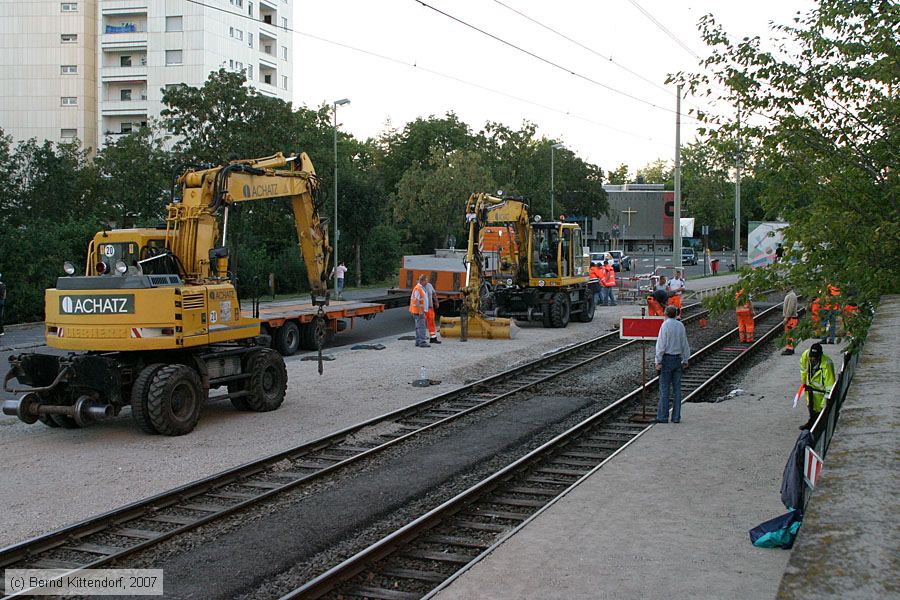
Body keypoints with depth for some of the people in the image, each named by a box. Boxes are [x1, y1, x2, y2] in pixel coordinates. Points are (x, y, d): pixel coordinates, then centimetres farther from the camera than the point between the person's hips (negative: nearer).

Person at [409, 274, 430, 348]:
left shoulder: (422, 288, 15)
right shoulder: (417, 289, -17)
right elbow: (417, 301, -21)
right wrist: (420, 311, -24)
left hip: (421, 311, 10)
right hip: (418, 311, -10)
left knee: (419, 326, 12)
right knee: (421, 326, -13)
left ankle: (418, 341, 17)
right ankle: (422, 342, -16)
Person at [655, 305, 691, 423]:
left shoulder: (665, 325, -10)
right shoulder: (681, 325, 6)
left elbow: (661, 345, -13)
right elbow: (685, 344, 11)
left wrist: (658, 361, -10)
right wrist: (685, 360, 18)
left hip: (667, 358, -5)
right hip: (678, 358, 5)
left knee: (664, 388, -3)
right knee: (677, 389, 7)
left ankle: (663, 416, -2)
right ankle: (676, 417, 8)